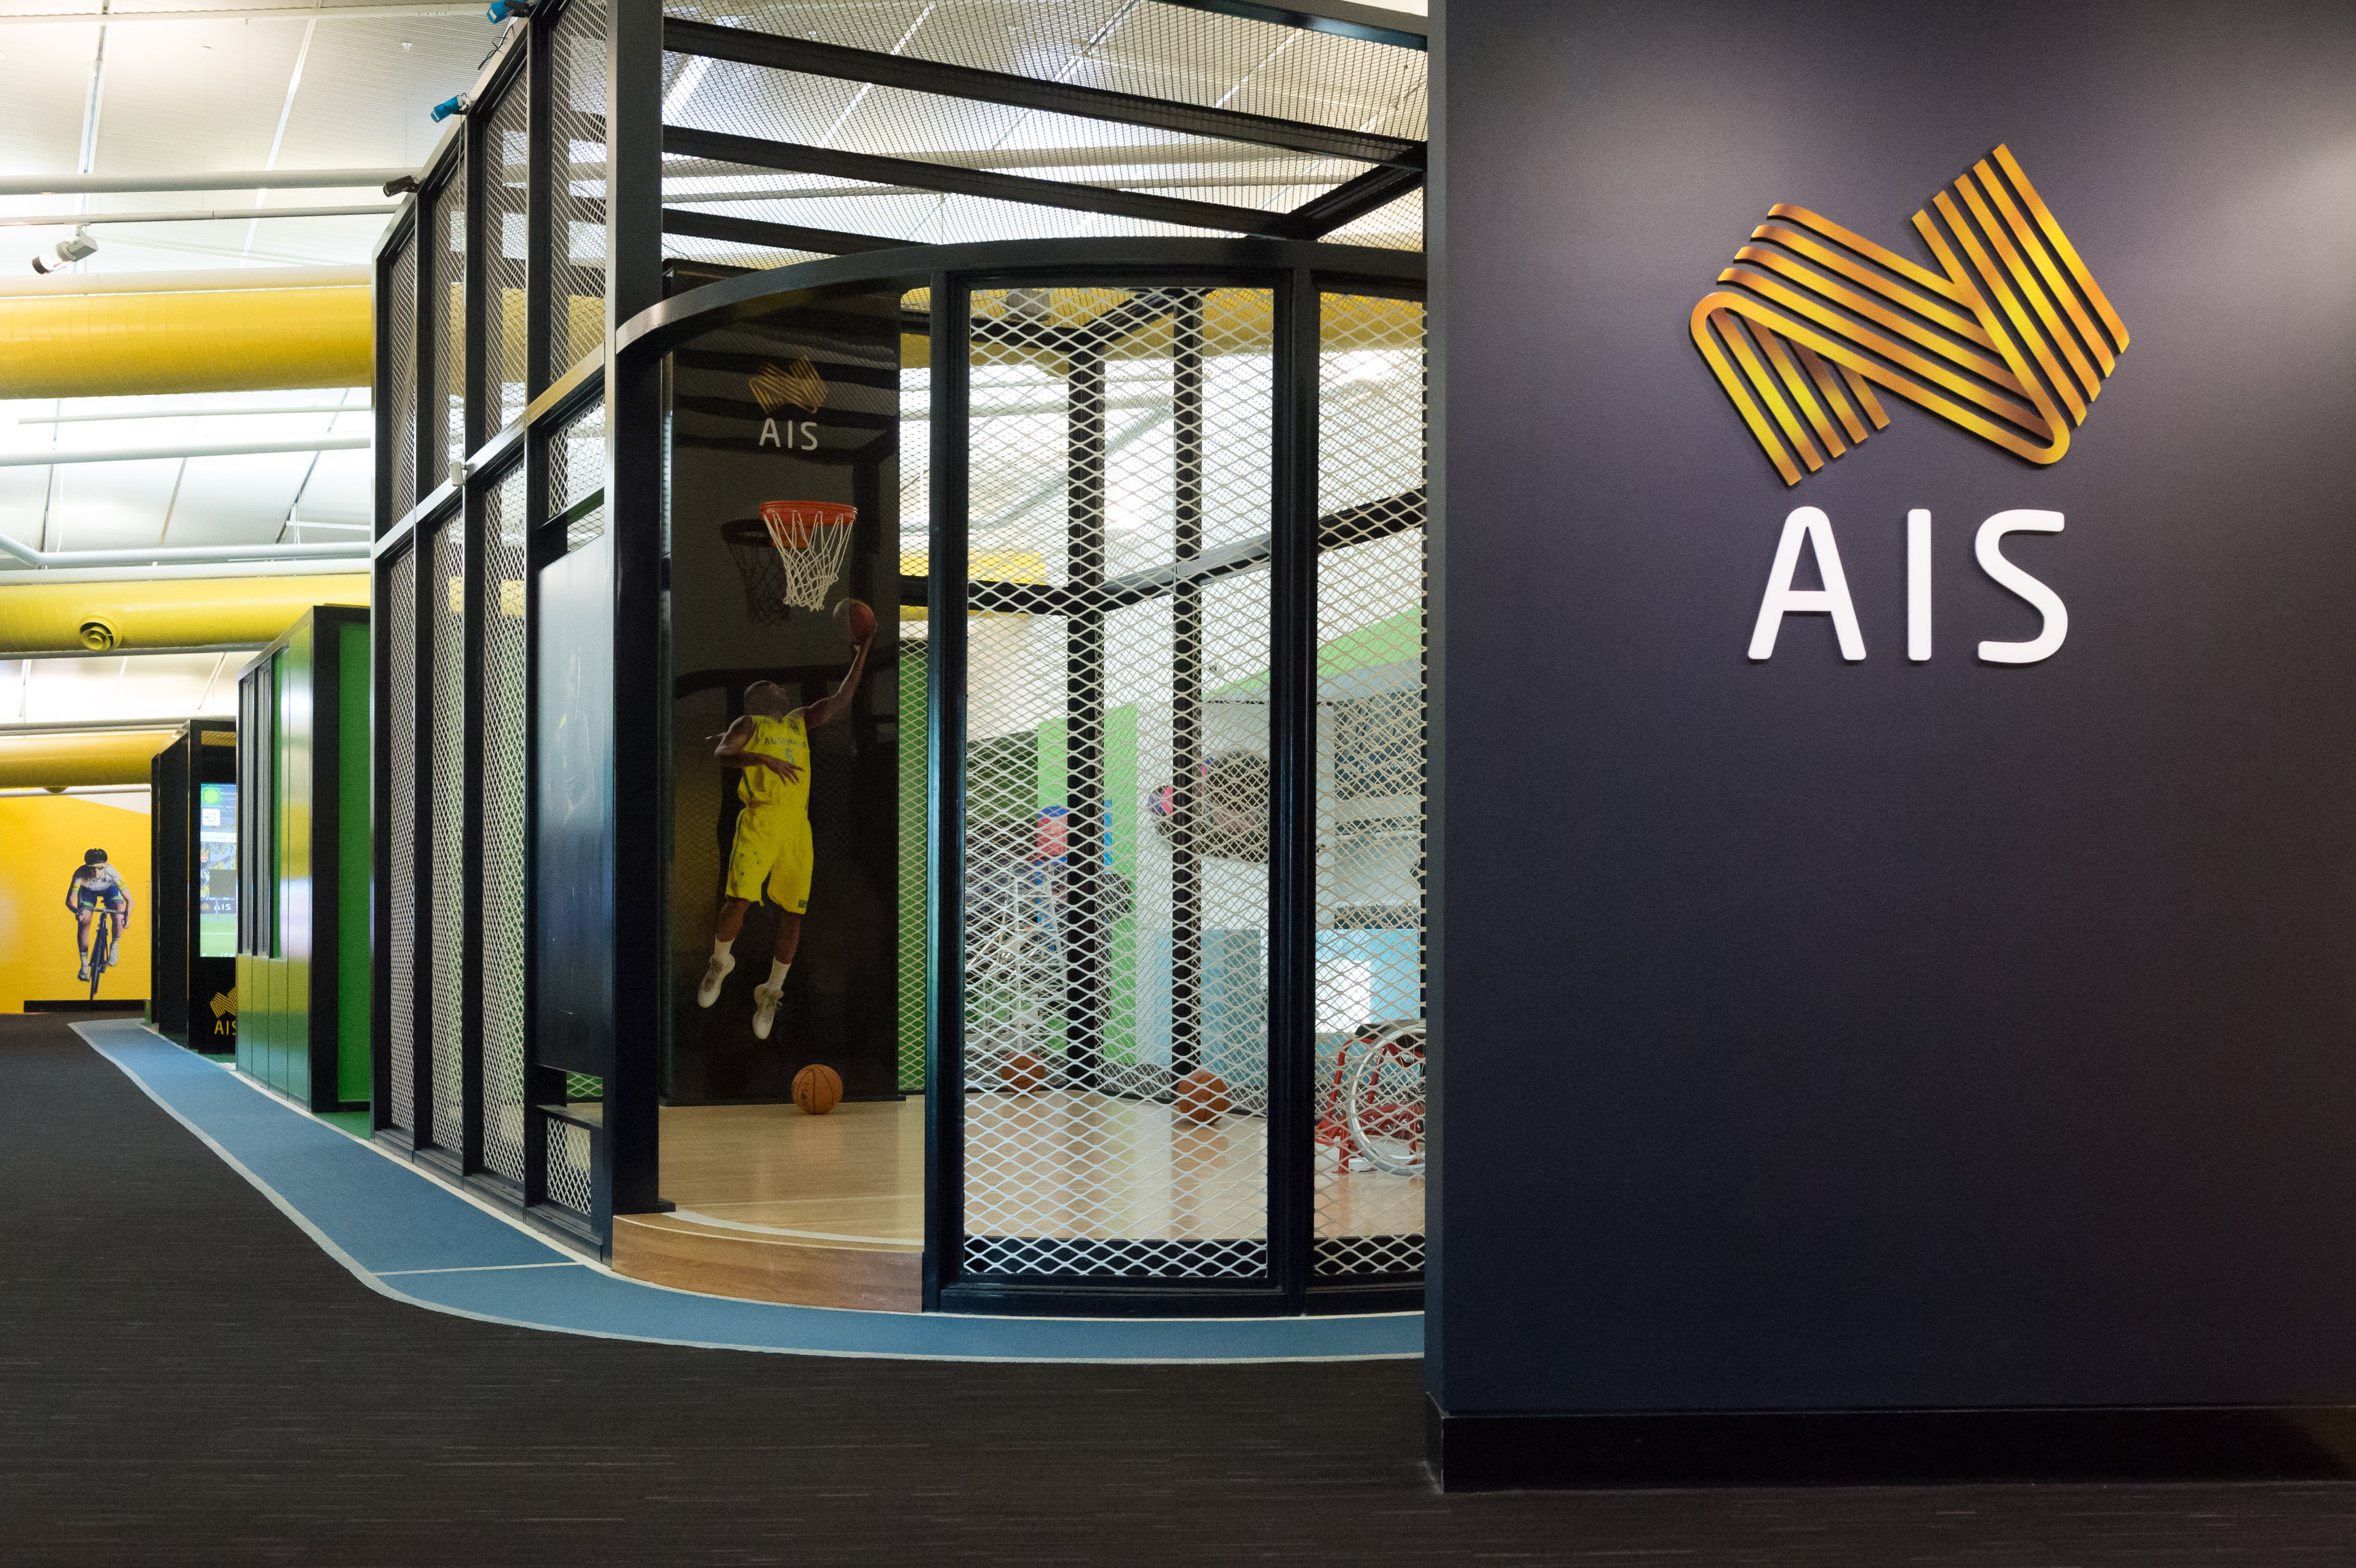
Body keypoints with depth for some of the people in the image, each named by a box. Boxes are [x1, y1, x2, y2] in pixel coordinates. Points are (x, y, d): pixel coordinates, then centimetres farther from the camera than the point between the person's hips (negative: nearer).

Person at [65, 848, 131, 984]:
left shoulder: (112, 873, -39)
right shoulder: (80, 874, -38)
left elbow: (129, 899, -33)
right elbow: (70, 900, -32)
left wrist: (127, 916, -49)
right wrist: (77, 911, -53)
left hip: (109, 890, -1)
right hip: (88, 891, 1)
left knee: (119, 917, -26)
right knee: (83, 923, -15)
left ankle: (114, 946, 4)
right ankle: (84, 965, -1)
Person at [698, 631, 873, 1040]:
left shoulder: (799, 723, 27)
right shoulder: (748, 725, 11)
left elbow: (842, 699, 32)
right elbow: (722, 754, -7)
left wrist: (861, 652, 32)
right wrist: (765, 759, -22)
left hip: (798, 829, 4)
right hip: (759, 821, -4)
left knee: (792, 913, -1)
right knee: (739, 900, -16)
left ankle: (771, 993, 14)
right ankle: (720, 962, 13)